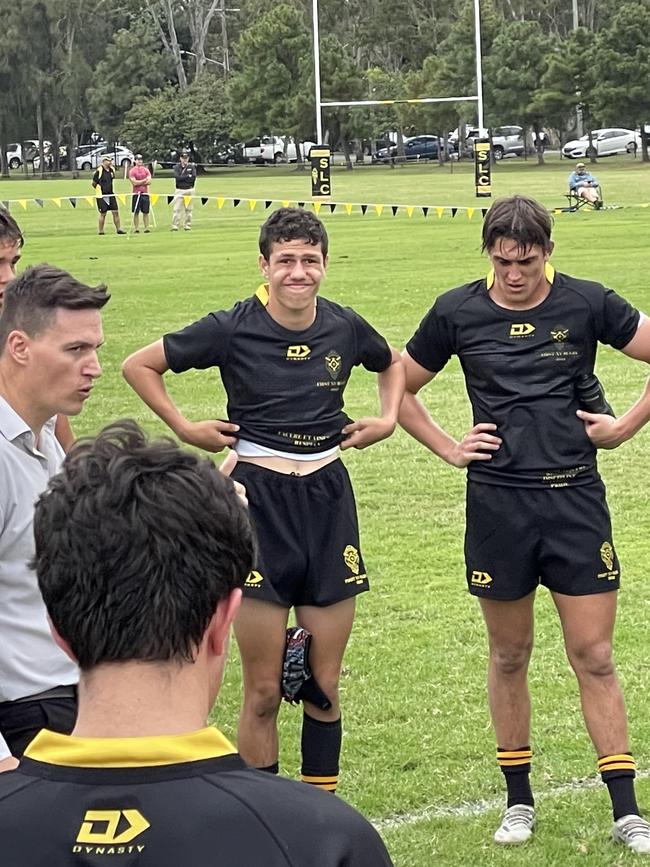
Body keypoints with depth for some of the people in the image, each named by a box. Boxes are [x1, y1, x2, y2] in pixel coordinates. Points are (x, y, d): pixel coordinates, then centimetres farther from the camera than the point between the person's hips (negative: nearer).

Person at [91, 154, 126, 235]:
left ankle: (119, 229, 10)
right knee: (103, 214, 0)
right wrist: (100, 190, 3)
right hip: (102, 196, -6)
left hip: (111, 195, 6)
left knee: (115, 212, 3)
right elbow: (93, 183, -6)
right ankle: (100, 231, 10)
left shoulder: (112, 170, 7)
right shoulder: (99, 171, -14)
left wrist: (109, 189, 15)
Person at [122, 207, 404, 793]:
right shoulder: (233, 329, -8)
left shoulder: (345, 327, 2)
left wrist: (387, 421, 10)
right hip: (259, 502, -3)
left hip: (328, 501, 3)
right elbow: (139, 366, 3)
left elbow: (392, 364, 25)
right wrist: (186, 429, -1)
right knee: (263, 691, 0)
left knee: (325, 688, 7)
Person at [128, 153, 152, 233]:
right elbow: (134, 183, -10)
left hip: (145, 193, 3)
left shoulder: (146, 170, 10)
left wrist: (139, 182, -8)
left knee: (145, 212, 3)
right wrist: (144, 180, -4)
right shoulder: (132, 171, 0)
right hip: (136, 194, -3)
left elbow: (149, 181, -1)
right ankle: (136, 228, 1)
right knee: (136, 212, -1)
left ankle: (146, 228, 4)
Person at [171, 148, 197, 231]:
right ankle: (174, 227, -9)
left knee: (188, 209, 4)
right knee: (177, 209, -7)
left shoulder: (192, 167, 6)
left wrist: (182, 177, -9)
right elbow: (177, 177, -12)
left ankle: (187, 226, 10)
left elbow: (193, 177, -9)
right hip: (179, 190, -1)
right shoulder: (177, 167, 4)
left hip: (189, 190, 1)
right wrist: (188, 176, -10)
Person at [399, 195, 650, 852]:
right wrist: (449, 449, 4)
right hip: (497, 502, 1)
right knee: (509, 656, 10)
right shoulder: (458, 312, 0)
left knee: (594, 657, 0)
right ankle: (518, 800, 23)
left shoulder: (587, 304, -3)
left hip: (576, 498, -1)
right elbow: (399, 390, 13)